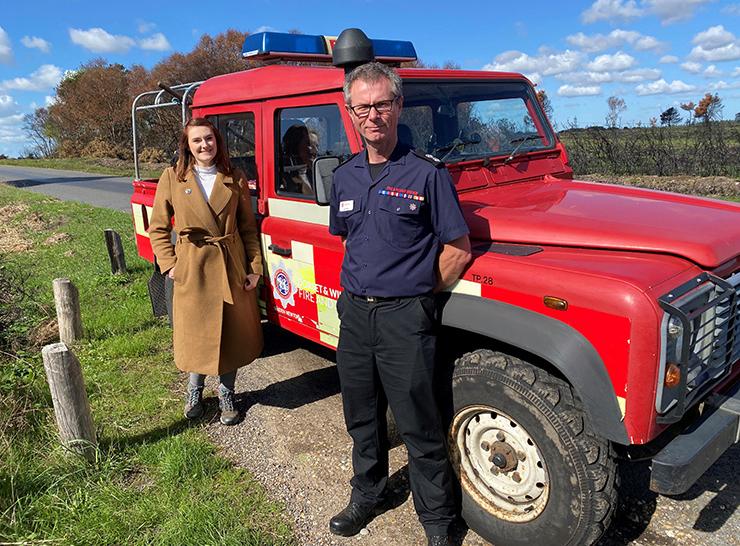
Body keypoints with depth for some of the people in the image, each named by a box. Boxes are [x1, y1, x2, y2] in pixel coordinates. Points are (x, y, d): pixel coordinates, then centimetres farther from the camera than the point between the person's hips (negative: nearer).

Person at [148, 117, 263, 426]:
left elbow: (248, 228, 5)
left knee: (231, 333, 10)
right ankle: (195, 391, 36)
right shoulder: (172, 178, -1)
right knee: (194, 333, 10)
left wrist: (254, 267, -2)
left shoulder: (235, 180, 3)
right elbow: (158, 228, 4)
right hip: (191, 269, -1)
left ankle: (226, 395, 29)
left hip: (231, 268, 1)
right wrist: (168, 264, -6)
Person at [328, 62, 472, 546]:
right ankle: (367, 496, 41)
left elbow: (459, 251, -8)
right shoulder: (345, 176, 8)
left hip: (404, 316, -5)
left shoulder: (426, 173, -10)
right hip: (354, 312, 6)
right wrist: (357, 292, 12)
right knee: (362, 418, 19)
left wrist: (416, 297, -3)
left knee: (419, 427, 6)